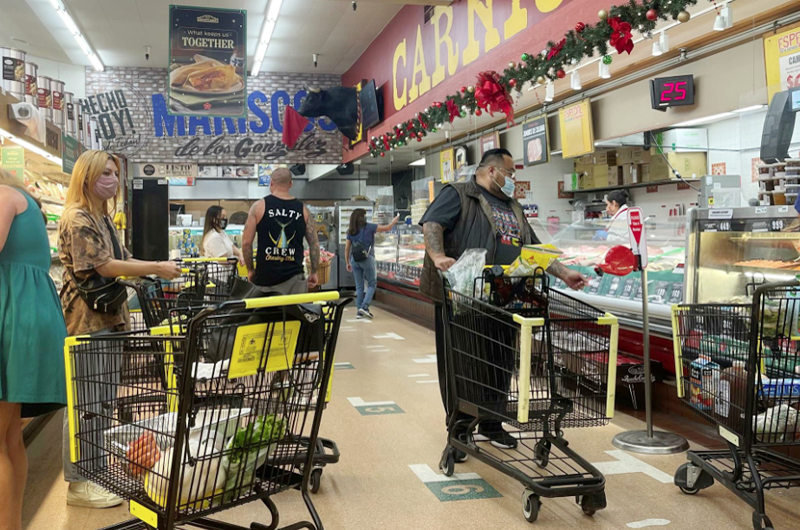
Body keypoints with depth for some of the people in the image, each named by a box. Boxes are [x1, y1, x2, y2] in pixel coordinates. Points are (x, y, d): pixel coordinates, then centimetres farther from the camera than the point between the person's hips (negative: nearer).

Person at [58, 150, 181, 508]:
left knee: (103, 399, 15)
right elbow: (103, 266, -19)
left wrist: (159, 268, 6)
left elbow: (121, 260, 19)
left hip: (108, 317, 10)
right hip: (87, 319, -10)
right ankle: (78, 484, 4)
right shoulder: (78, 218, -12)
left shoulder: (103, 219, 17)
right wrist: (156, 268, -19)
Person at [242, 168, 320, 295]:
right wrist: (313, 272, 13)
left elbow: (246, 243, -3)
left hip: (265, 277, -1)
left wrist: (250, 270, 9)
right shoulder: (302, 209, 4)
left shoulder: (259, 206, -2)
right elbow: (314, 244, 4)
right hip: (294, 278, 1)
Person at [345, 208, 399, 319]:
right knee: (372, 284, 6)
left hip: (355, 260, 5)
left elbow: (347, 248, 7)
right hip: (367, 259, -4)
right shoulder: (369, 227, -4)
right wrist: (394, 222, 17)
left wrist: (347, 263, 14)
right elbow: (387, 228, -1)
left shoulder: (350, 231, 7)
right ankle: (364, 306, -10)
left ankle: (359, 311, 8)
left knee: (359, 286, 9)